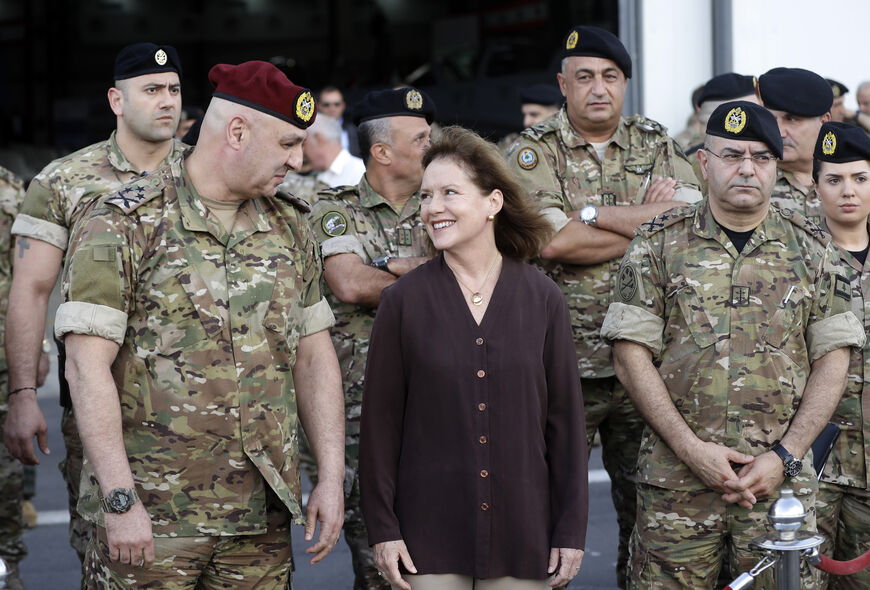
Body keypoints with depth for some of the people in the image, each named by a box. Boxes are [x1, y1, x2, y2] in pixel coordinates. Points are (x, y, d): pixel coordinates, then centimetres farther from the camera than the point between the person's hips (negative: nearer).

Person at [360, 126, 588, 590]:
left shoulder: (543, 300, 2)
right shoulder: (403, 300, -1)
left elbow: (565, 420, 4)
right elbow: (380, 420, 1)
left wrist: (571, 531, 2)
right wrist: (382, 528, -3)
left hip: (520, 532, 1)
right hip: (428, 532, -1)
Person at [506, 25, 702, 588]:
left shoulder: (657, 145, 9)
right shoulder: (534, 150, 0)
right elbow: (552, 241, -16)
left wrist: (593, 213, -12)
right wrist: (647, 220, -10)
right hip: (559, 361, -3)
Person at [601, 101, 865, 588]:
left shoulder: (812, 249, 8)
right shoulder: (659, 244, 3)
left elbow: (832, 361, 5)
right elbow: (632, 356, -1)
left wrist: (783, 457, -6)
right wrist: (693, 449, -10)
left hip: (784, 478, 1)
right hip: (676, 481, -1)